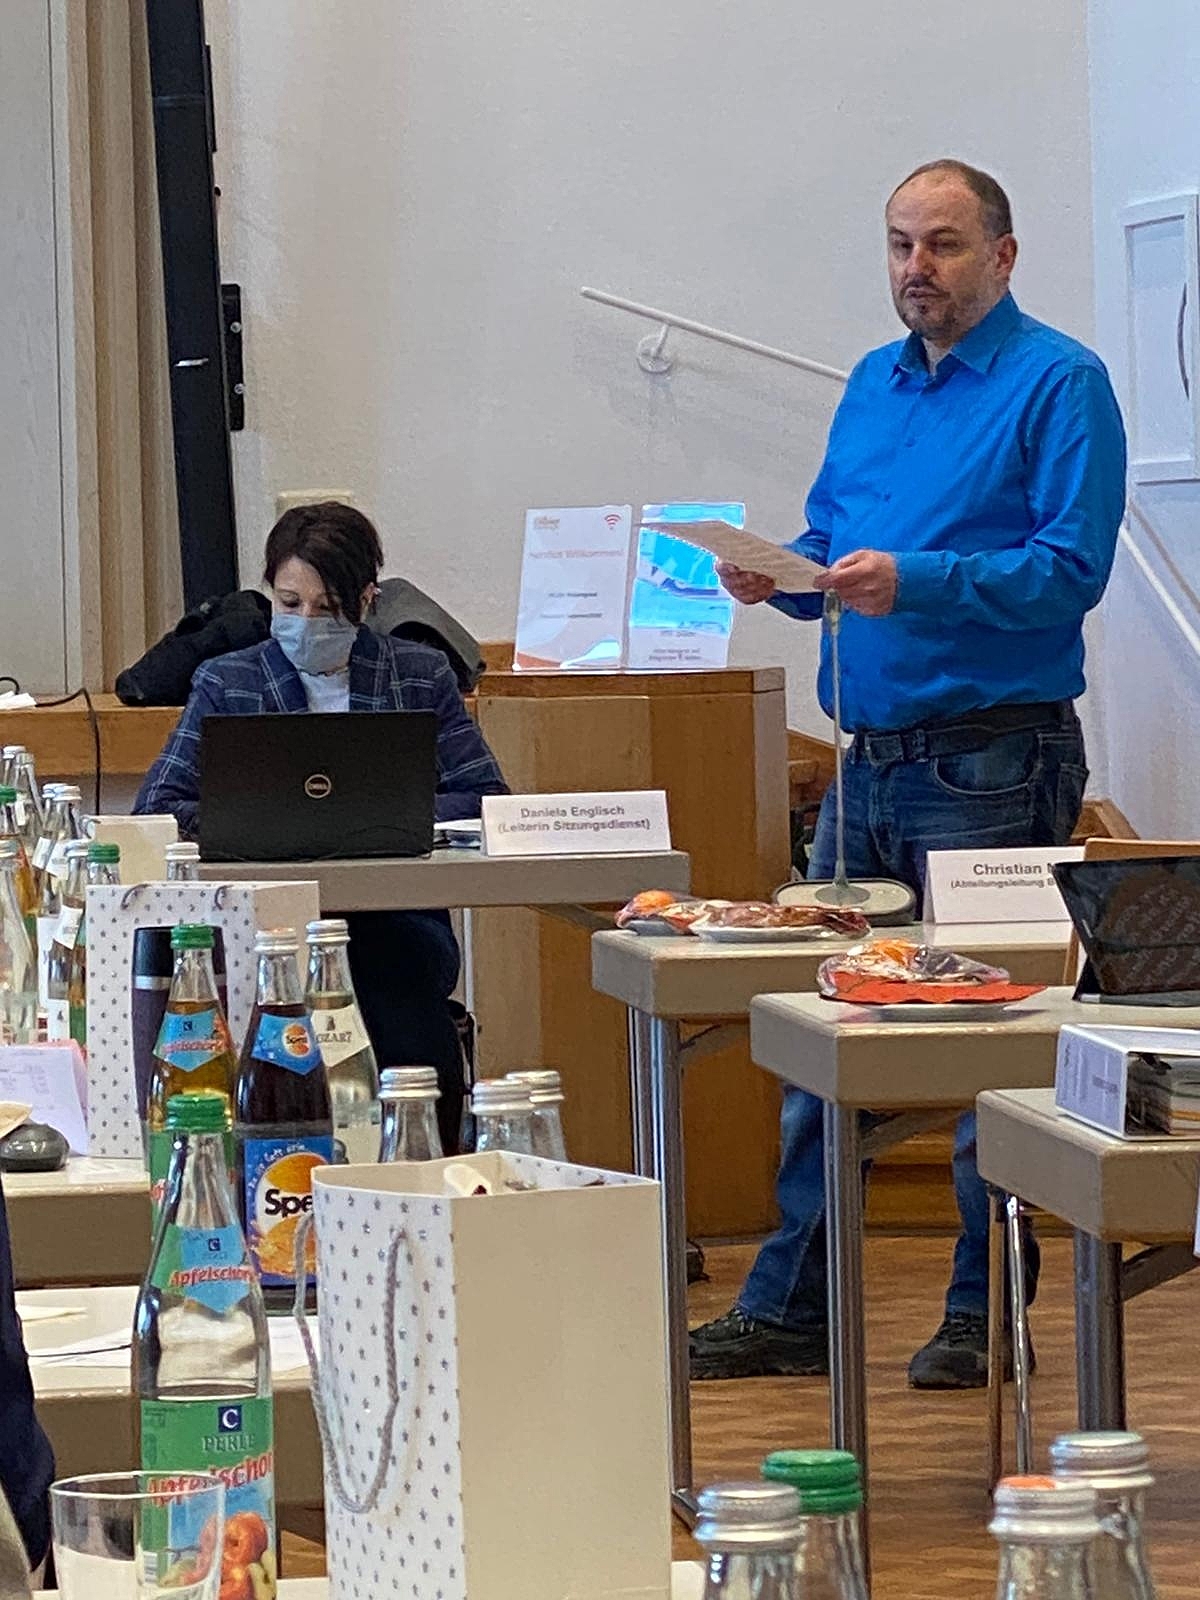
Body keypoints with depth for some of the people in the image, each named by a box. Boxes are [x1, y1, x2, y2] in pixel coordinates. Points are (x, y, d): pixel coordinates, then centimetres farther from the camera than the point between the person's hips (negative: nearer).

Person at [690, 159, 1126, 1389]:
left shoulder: (1058, 384, -7)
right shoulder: (874, 385, 16)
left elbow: (1068, 569, -16)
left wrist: (912, 582, -26)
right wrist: (779, 578, -2)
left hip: (996, 765, -7)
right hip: (874, 762, 7)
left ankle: (986, 1320, 8)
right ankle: (788, 1310, 14)